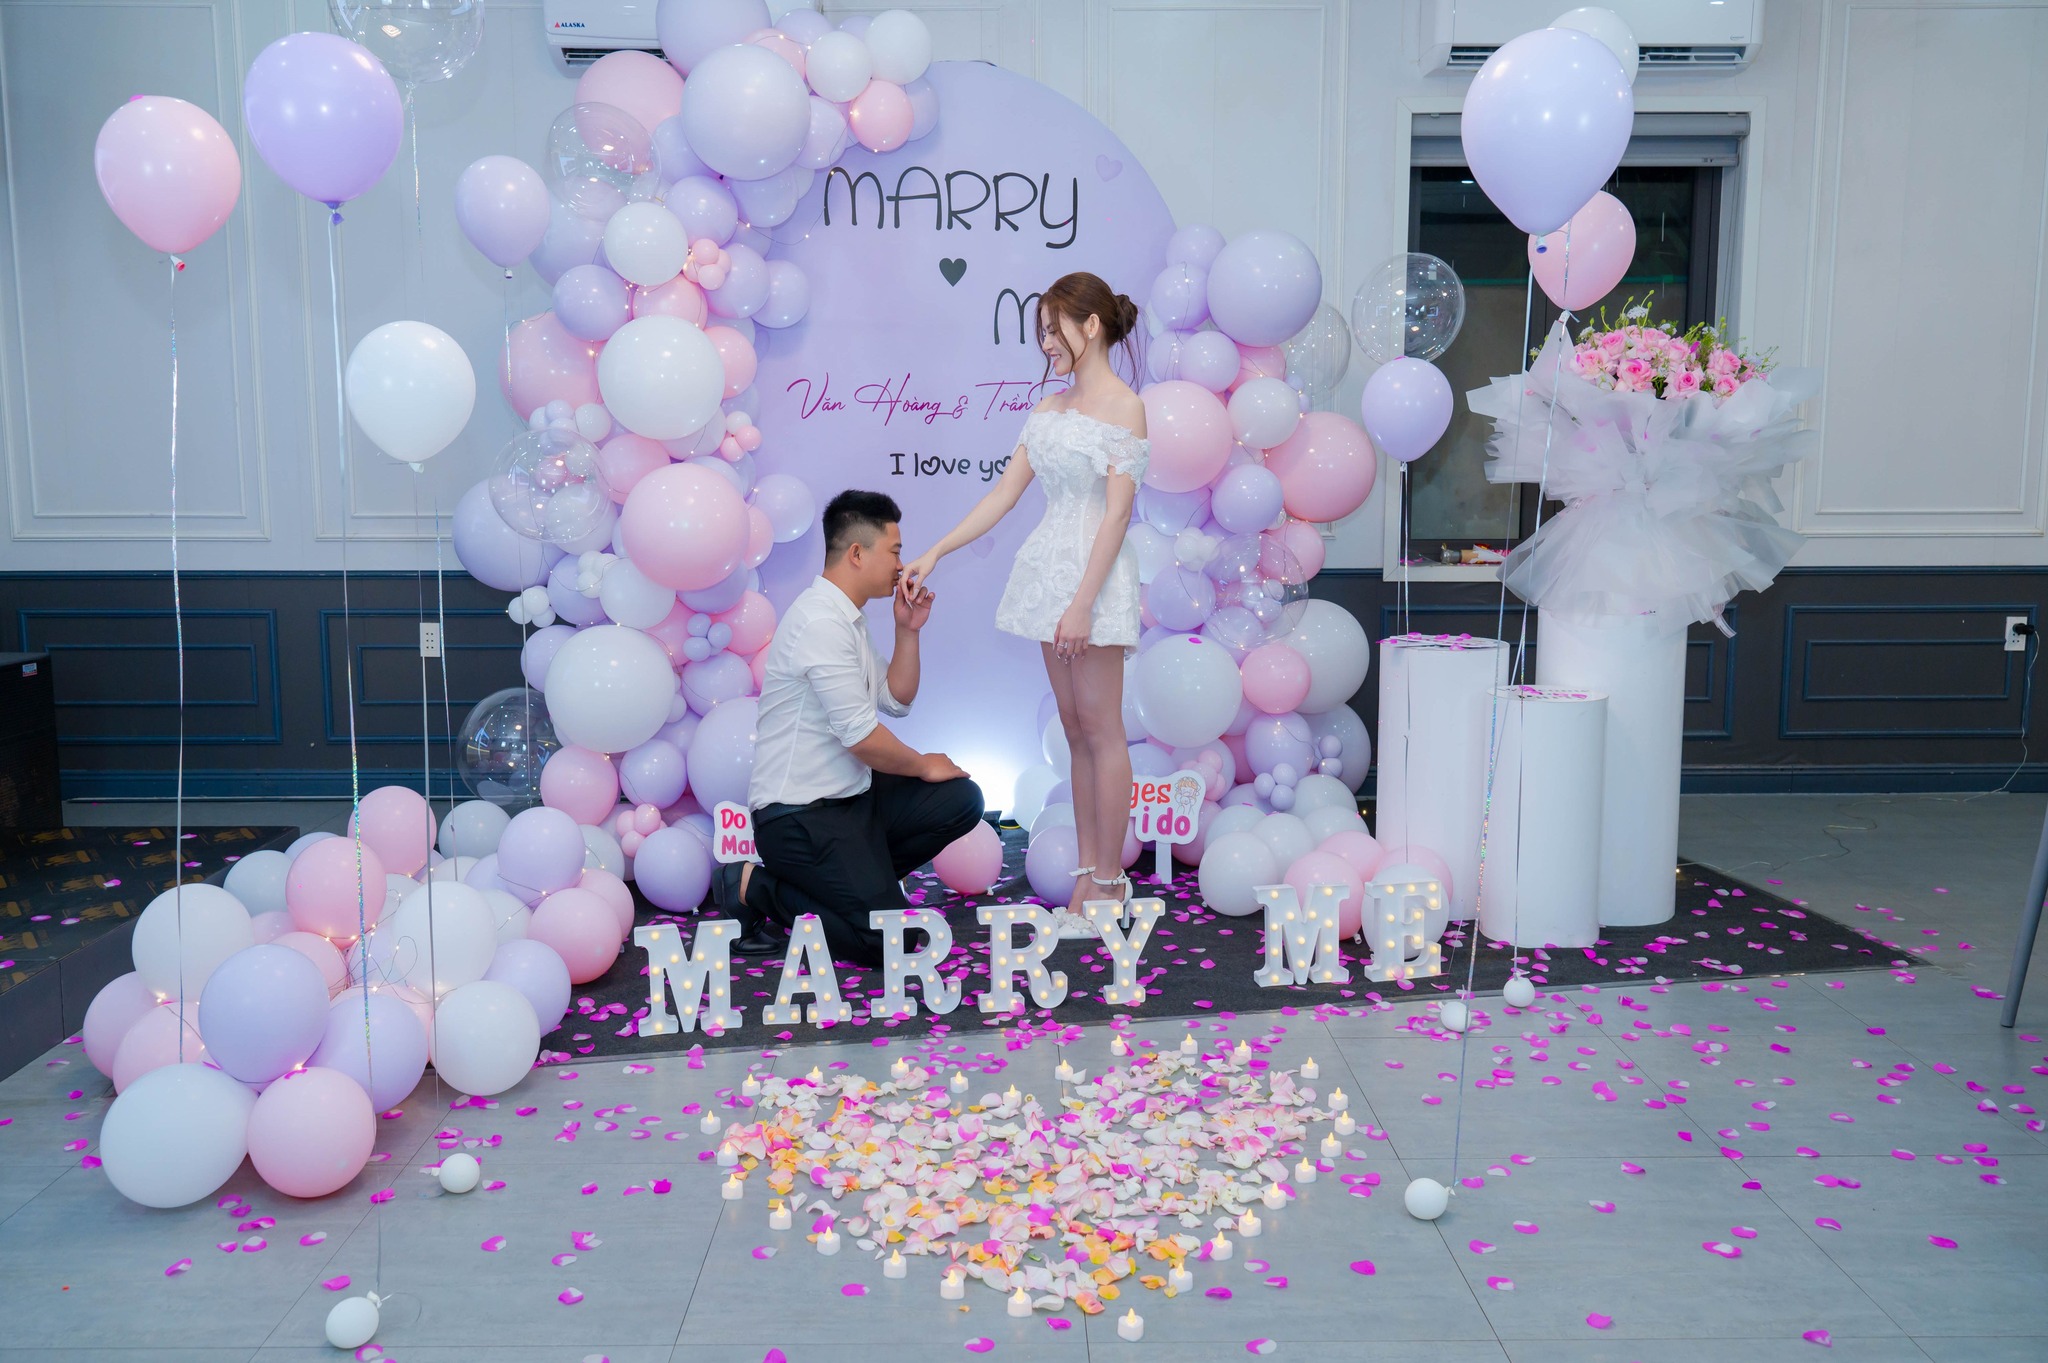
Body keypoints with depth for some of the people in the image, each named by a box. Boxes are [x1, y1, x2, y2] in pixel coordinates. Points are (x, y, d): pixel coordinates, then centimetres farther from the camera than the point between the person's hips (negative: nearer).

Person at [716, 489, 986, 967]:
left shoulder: (849, 619, 13)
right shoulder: (821, 622, -20)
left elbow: (897, 701, 18)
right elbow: (861, 736, -21)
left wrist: (907, 631, 5)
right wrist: (923, 766, -5)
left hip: (852, 796, 10)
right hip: (800, 815, -10)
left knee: (960, 799, 0)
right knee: (890, 939, -15)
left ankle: (851, 874, 5)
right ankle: (754, 888, -1)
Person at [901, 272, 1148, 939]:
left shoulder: (1124, 407, -7)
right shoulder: (1048, 409, 14)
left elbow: (1117, 513, -13)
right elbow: (1004, 494, 13)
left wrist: (1083, 603, -19)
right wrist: (934, 553, 7)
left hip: (1096, 573, -7)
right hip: (1051, 567, 7)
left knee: (1100, 729, -2)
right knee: (1075, 729, 9)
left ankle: (1109, 884, 6)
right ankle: (1088, 877, 16)